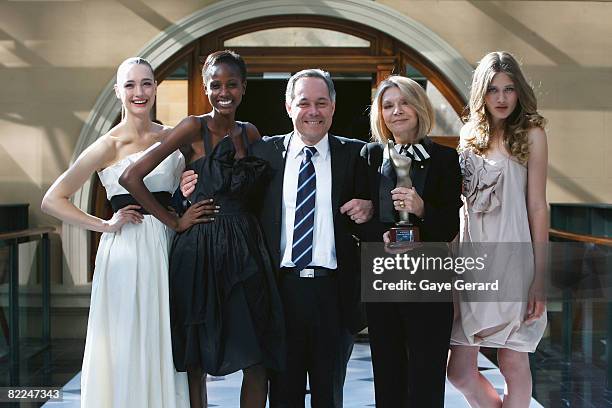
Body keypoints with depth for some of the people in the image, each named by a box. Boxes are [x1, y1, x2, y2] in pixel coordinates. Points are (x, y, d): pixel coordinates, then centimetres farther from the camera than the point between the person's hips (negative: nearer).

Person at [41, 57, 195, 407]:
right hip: (126, 250, -4)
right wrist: (106, 225, -10)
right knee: (126, 346, 3)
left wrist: (183, 219, -3)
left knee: (163, 345, 10)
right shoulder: (109, 145, -5)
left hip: (167, 245, 4)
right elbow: (53, 200, -5)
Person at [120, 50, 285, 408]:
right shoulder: (194, 128, -4)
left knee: (259, 359, 3)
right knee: (195, 357, 5)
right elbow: (131, 177, -11)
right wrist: (174, 221, -7)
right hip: (200, 250, -4)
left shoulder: (250, 133, 11)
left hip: (246, 250, 4)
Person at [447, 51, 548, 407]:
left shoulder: (531, 134, -2)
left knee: (513, 365, 3)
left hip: (512, 257, -4)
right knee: (459, 371, 3)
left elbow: (538, 207, -5)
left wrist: (539, 278, -9)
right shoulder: (470, 134, 11)